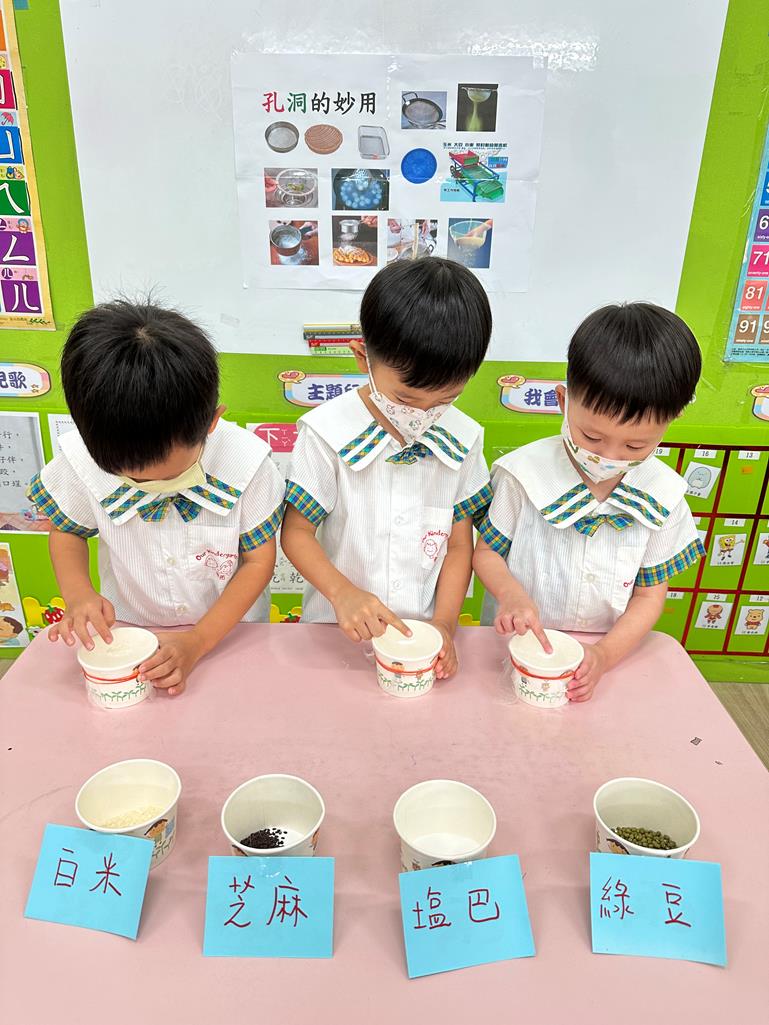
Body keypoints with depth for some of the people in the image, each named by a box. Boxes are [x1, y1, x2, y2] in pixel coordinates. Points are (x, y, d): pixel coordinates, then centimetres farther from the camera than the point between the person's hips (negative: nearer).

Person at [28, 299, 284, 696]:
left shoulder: (246, 462, -31)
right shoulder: (81, 460, -26)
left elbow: (259, 559, -18)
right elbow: (66, 530, -5)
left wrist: (198, 641, -25)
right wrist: (78, 594, -23)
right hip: (130, 634, -1)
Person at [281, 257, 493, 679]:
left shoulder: (461, 440, -2)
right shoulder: (327, 431, -11)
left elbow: (459, 544, 4)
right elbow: (296, 531, -4)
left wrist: (444, 624, -8)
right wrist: (342, 593, -20)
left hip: (422, 636, 2)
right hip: (339, 636, -1)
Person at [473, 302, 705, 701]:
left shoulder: (662, 497, -7)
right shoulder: (526, 473, -14)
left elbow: (649, 594, 0)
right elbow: (486, 551, -2)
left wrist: (605, 654, -14)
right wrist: (510, 593, -22)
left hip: (600, 658, 1)